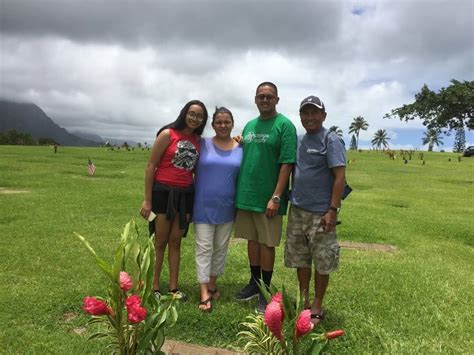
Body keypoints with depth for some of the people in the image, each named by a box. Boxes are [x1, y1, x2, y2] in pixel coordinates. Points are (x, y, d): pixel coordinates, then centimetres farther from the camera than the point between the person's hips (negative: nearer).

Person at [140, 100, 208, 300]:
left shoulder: (198, 140, 7)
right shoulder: (168, 134, -8)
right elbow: (150, 166, -9)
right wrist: (147, 200, -12)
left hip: (185, 194, 5)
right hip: (163, 192, -4)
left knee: (175, 241, 12)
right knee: (160, 242, 5)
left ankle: (174, 287, 21)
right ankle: (154, 287, 18)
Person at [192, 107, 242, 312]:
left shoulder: (240, 149, 2)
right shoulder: (203, 145, -4)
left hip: (226, 208, 3)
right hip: (203, 206, -3)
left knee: (221, 248, 13)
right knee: (204, 248, -1)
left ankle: (212, 284, 30)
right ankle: (204, 293, 3)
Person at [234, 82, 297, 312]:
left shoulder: (284, 125, -7)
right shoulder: (249, 125, 13)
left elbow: (287, 164, -13)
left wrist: (276, 197, -18)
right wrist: (238, 190, 10)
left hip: (267, 197, -6)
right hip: (245, 194, 6)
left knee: (266, 243, 5)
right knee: (252, 240, 15)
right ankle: (254, 283, 31)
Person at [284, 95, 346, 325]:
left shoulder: (331, 141, -7)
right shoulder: (297, 140, 10)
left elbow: (340, 177, -12)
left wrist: (333, 210, -17)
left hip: (320, 213, -6)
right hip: (297, 210, 6)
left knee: (321, 262, 5)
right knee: (300, 259, 14)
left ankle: (317, 307, 21)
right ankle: (303, 301, 30)